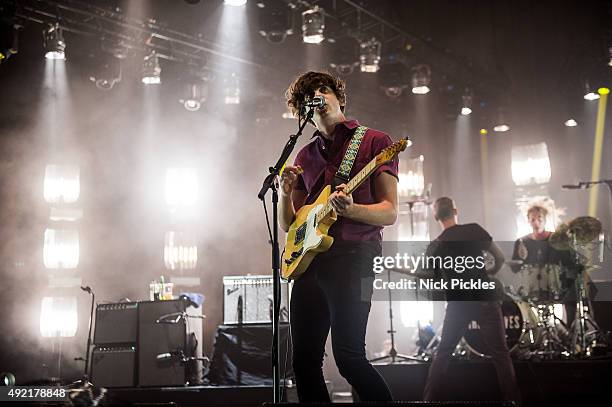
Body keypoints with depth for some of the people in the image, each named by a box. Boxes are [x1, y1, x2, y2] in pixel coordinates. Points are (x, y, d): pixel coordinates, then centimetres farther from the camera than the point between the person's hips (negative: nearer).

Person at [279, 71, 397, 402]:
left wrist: (350, 210, -21)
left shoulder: (374, 141, 6)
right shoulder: (305, 156, 20)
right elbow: (288, 225, 20)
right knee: (304, 360, 3)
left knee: (348, 356, -15)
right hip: (309, 260, 6)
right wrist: (286, 193, -1)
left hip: (353, 256, -6)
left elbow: (389, 212, -2)